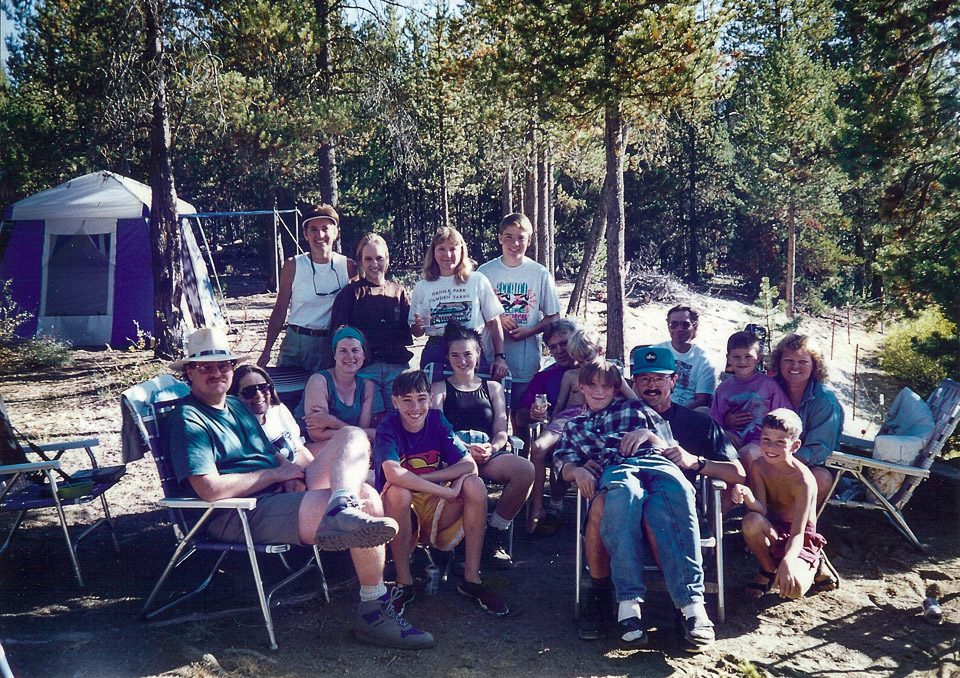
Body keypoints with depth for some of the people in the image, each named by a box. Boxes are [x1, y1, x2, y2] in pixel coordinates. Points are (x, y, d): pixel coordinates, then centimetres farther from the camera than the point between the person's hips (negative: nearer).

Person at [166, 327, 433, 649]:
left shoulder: (237, 406, 22)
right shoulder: (188, 419, -6)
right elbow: (211, 489, -19)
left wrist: (293, 474, 1)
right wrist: (277, 473, -9)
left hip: (282, 494, 9)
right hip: (240, 516, -9)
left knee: (352, 436, -4)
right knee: (367, 499, -22)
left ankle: (343, 508, -34)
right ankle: (374, 611, -12)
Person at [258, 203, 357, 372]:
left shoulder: (348, 266, -1)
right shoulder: (293, 266, -3)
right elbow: (279, 312, 2)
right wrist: (266, 351, -1)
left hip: (330, 346, 0)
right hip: (295, 343, 0)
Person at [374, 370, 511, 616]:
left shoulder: (437, 420, -3)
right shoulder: (388, 427, -14)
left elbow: (470, 465, -13)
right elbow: (393, 474, -34)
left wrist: (417, 479, -23)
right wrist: (448, 492, -32)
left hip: (435, 511, 3)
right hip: (401, 512, -3)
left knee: (475, 485, -21)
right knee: (398, 491, -34)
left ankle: (471, 578, -12)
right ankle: (404, 583, -19)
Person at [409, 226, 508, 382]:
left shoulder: (478, 281, 5)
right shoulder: (422, 287, 9)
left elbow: (494, 323, 5)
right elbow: (416, 333, 14)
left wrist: (500, 358, -4)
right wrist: (419, 326, -9)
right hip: (435, 355, 1)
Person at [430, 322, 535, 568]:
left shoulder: (492, 387, 27)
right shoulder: (440, 388, 21)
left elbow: (501, 431, 17)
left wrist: (492, 448, -8)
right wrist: (466, 448, -14)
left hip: (489, 453, 3)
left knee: (525, 469, -31)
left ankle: (495, 534, -13)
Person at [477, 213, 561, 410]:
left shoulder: (541, 274, 1)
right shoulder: (485, 272, 2)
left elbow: (553, 317, 5)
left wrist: (529, 331, -13)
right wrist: (497, 318, -10)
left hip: (527, 362, 0)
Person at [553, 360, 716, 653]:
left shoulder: (636, 408, 34)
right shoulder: (574, 426, 36)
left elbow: (670, 447, 27)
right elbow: (565, 467, 20)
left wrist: (647, 435, 7)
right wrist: (578, 470, -3)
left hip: (653, 461, 1)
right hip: (614, 468, 0)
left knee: (677, 489, -39)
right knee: (624, 492, -42)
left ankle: (692, 604, -48)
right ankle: (628, 604, -47)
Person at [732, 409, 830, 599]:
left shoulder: (803, 480, -24)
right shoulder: (759, 466, -11)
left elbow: (798, 533, -26)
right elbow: (762, 509, -20)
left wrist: (787, 561, -45)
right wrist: (747, 496, -43)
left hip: (801, 537, -3)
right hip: (773, 529, 3)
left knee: (793, 589, -27)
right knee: (751, 521, -33)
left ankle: (812, 566, 11)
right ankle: (768, 569, -3)